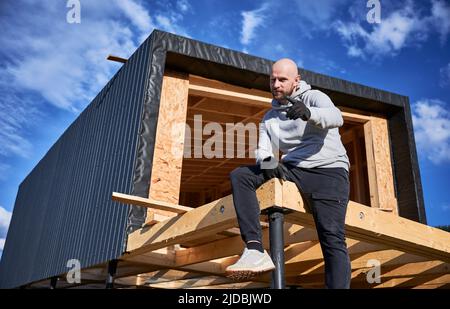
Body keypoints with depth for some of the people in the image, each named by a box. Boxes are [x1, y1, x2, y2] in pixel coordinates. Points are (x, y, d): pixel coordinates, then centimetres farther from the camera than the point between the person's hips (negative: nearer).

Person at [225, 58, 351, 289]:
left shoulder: (314, 97, 3)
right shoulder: (269, 118, 18)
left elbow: (336, 118, -19)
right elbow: (262, 151, 7)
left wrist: (309, 113, -42)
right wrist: (267, 162, -19)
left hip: (329, 170, -4)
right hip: (291, 170, 5)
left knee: (332, 238, -20)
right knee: (240, 176, -14)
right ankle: (255, 250, -25)